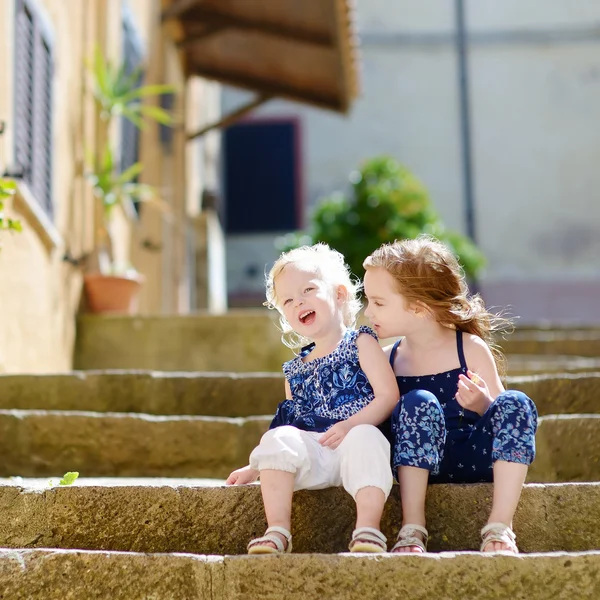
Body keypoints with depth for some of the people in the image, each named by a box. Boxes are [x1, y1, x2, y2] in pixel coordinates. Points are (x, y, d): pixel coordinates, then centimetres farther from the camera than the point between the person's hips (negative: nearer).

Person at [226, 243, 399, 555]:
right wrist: (255, 468, 20)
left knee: (364, 438, -37)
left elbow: (389, 395, -3)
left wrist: (350, 425, -18)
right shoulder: (295, 370, 23)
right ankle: (278, 531, -31)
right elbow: (288, 425, 29)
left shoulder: (360, 343, 9)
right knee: (278, 437, -26)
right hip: (312, 455, 4)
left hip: (353, 441, -4)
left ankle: (368, 529, -44)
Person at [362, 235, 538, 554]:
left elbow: (507, 416, -1)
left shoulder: (471, 348, -2)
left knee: (516, 403, -25)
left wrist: (483, 404, -21)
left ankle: (500, 525, -29)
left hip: (476, 458, 0)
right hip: (419, 467, 1)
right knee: (419, 404, -28)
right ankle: (412, 527, -28)